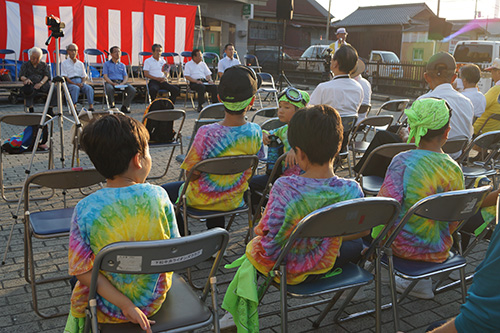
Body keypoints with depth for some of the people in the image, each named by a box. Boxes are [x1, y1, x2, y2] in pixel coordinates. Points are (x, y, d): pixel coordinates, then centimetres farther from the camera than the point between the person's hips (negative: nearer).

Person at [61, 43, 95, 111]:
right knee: (76, 88, -38)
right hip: (70, 82, -3)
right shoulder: (64, 63, 8)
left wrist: (82, 83, -7)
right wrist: (75, 83, -15)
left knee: (89, 88, -29)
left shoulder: (80, 64, 21)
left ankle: (91, 107, -40)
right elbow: (65, 77, -1)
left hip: (80, 82, 3)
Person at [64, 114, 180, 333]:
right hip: (154, 300, 2)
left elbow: (83, 271, -20)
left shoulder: (85, 210, -22)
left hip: (108, 308, -1)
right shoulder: (158, 196, -19)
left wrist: (126, 305, -15)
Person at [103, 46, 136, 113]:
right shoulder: (106, 64, 13)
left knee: (133, 90, -24)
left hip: (121, 82, 3)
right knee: (109, 89, -40)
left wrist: (122, 83, -10)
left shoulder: (122, 65, 24)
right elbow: (105, 76, 1)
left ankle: (125, 106, -10)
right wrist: (113, 83, -17)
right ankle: (112, 106, -20)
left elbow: (126, 77, 13)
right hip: (110, 82, -3)